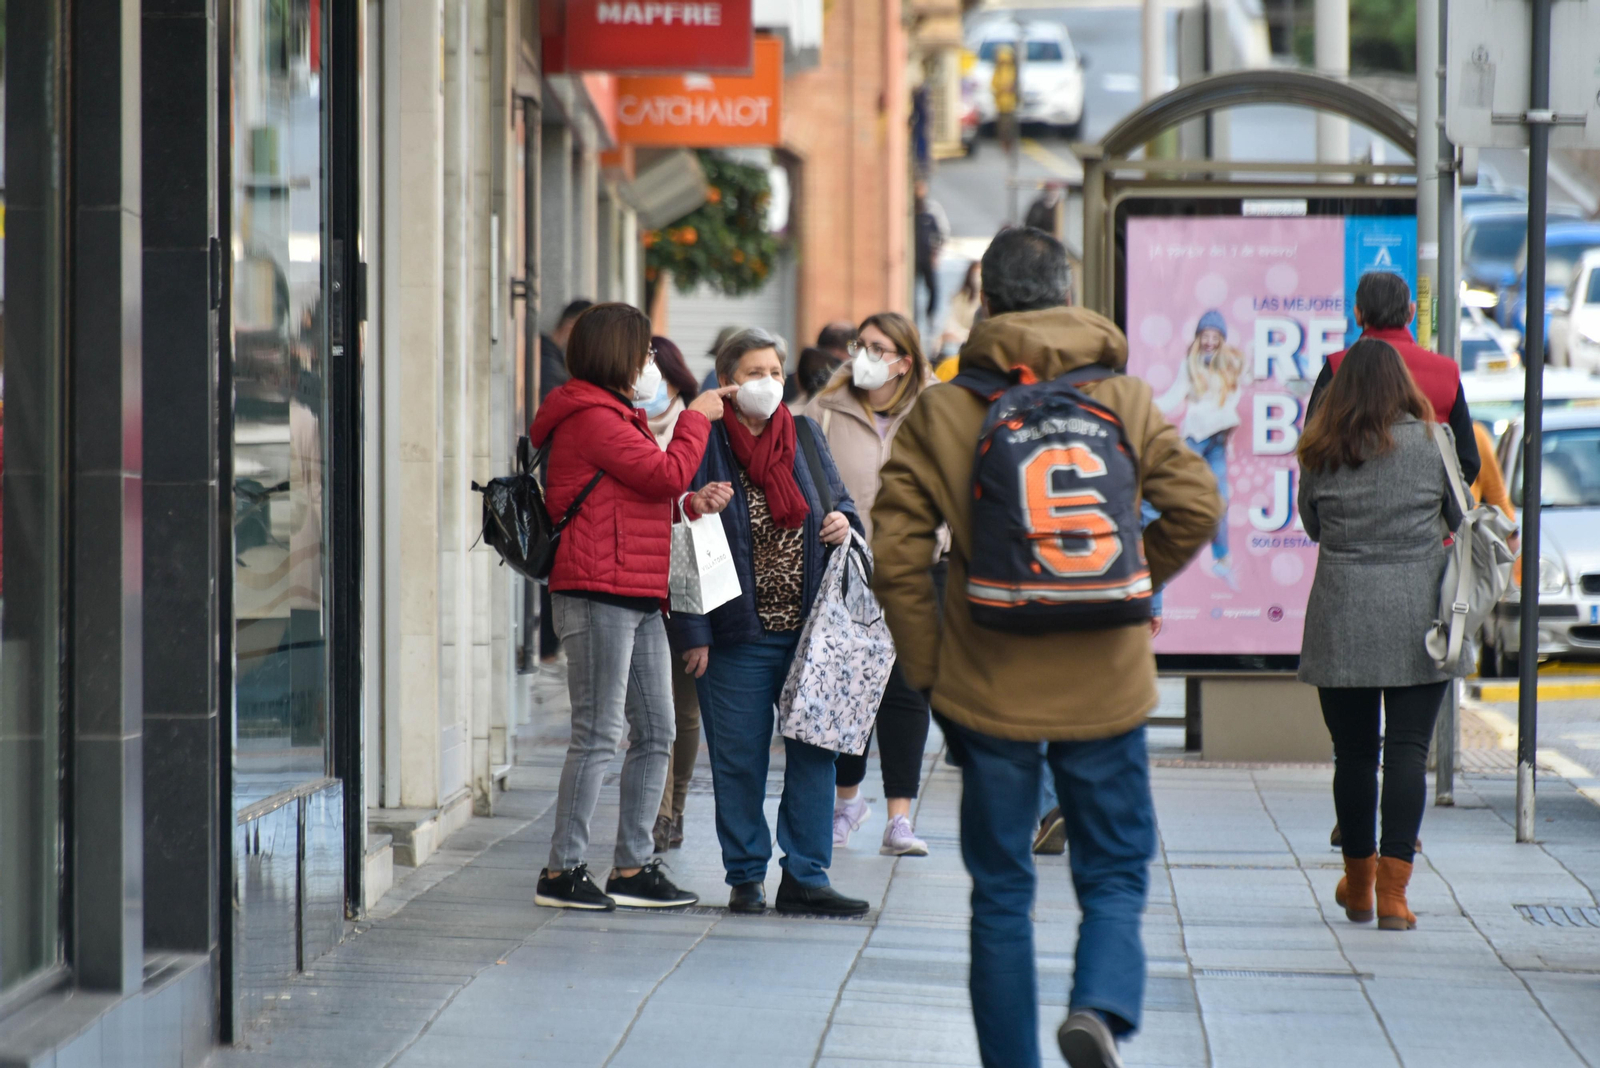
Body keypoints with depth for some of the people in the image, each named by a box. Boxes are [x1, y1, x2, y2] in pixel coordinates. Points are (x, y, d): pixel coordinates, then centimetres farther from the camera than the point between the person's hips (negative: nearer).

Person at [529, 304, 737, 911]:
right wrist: (697, 418, -1)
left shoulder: (616, 417, 23)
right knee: (600, 734, -9)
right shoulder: (591, 418, -11)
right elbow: (668, 474, -15)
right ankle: (563, 871, -4)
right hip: (598, 593, -11)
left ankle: (632, 867, 16)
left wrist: (692, 505, 9)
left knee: (656, 734, 10)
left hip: (640, 598, 11)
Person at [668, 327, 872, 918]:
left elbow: (838, 495, 24)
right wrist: (693, 633, -12)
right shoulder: (706, 446, -6)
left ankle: (805, 876, 10)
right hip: (739, 634, -4)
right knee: (739, 759, 3)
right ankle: (746, 877, 14)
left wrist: (843, 520, -2)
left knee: (814, 750, 3)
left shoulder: (806, 436, 9)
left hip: (809, 627, 4)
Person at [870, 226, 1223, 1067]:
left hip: (988, 691, 0)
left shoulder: (939, 414, -2)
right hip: (1104, 686, 0)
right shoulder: (1123, 399, 1)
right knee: (1114, 875, 9)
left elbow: (898, 556, -6)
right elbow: (1195, 504, -8)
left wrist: (928, 671, 3)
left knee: (1000, 894, 10)